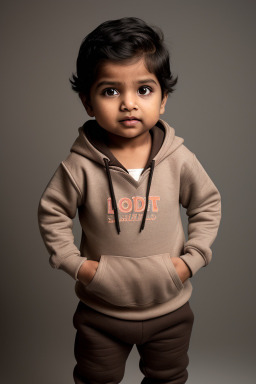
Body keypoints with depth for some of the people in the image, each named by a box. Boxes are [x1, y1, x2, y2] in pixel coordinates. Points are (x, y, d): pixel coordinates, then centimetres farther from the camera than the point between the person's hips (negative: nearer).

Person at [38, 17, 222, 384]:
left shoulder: (179, 159, -15)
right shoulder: (80, 165, -19)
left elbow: (207, 205, -1)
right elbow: (51, 214, -6)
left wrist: (191, 259, -9)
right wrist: (75, 263, -13)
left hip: (170, 309, 2)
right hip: (101, 311, -1)